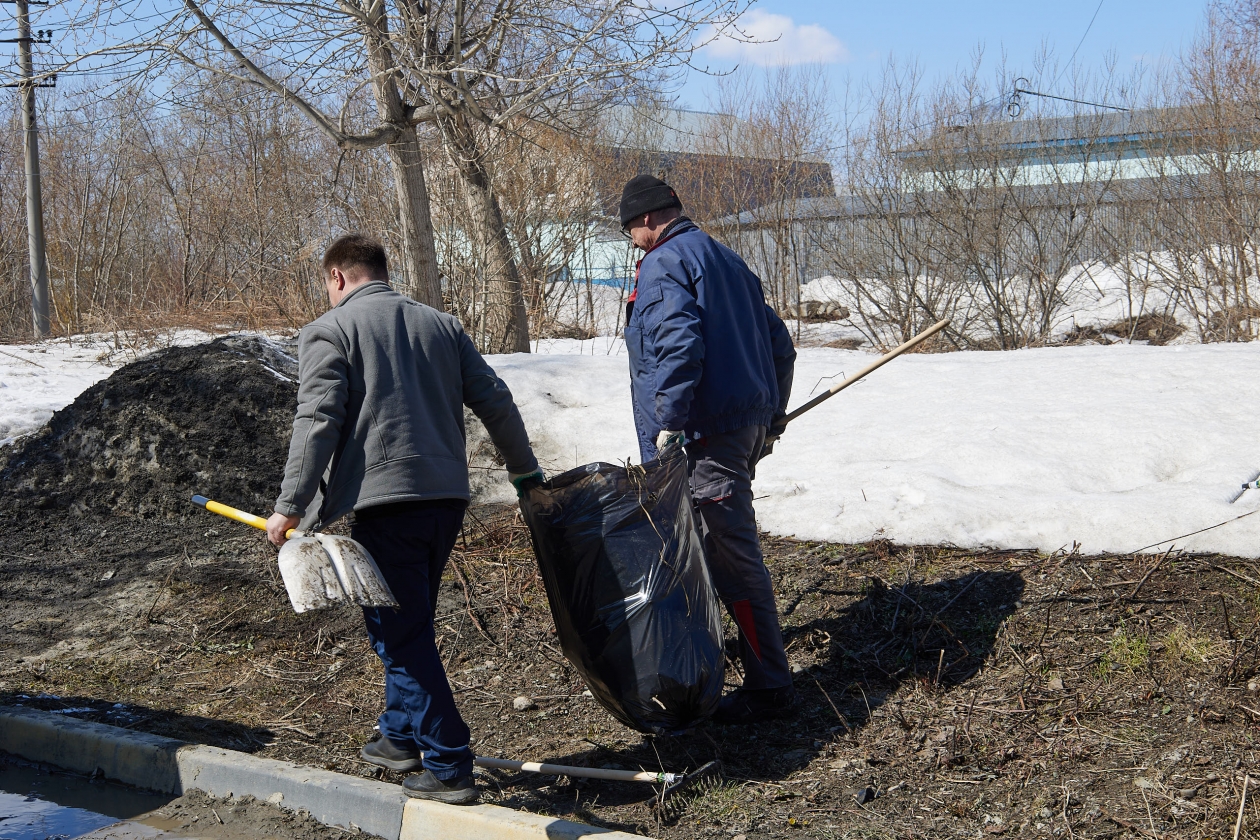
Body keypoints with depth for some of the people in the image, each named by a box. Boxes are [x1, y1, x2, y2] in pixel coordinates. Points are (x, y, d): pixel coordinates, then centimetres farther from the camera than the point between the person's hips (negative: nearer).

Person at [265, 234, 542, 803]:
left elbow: (316, 424, -11)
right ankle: (401, 736, 33)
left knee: (400, 635, -2)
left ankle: (448, 769, -4)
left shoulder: (328, 332, 0)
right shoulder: (440, 325, 17)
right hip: (446, 498, 7)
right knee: (410, 624, 22)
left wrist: (291, 508, -9)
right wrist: (525, 472, 26)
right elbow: (495, 402, 15)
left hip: (384, 501, -7)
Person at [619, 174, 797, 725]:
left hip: (705, 436, -10)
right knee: (728, 548, 18)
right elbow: (779, 343, 23)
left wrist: (668, 422, -23)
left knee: (734, 558, -7)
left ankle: (770, 687, -3)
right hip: (748, 425, 10)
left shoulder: (663, 265, -8)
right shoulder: (725, 259, 20)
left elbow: (679, 345, -25)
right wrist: (772, 415, 29)